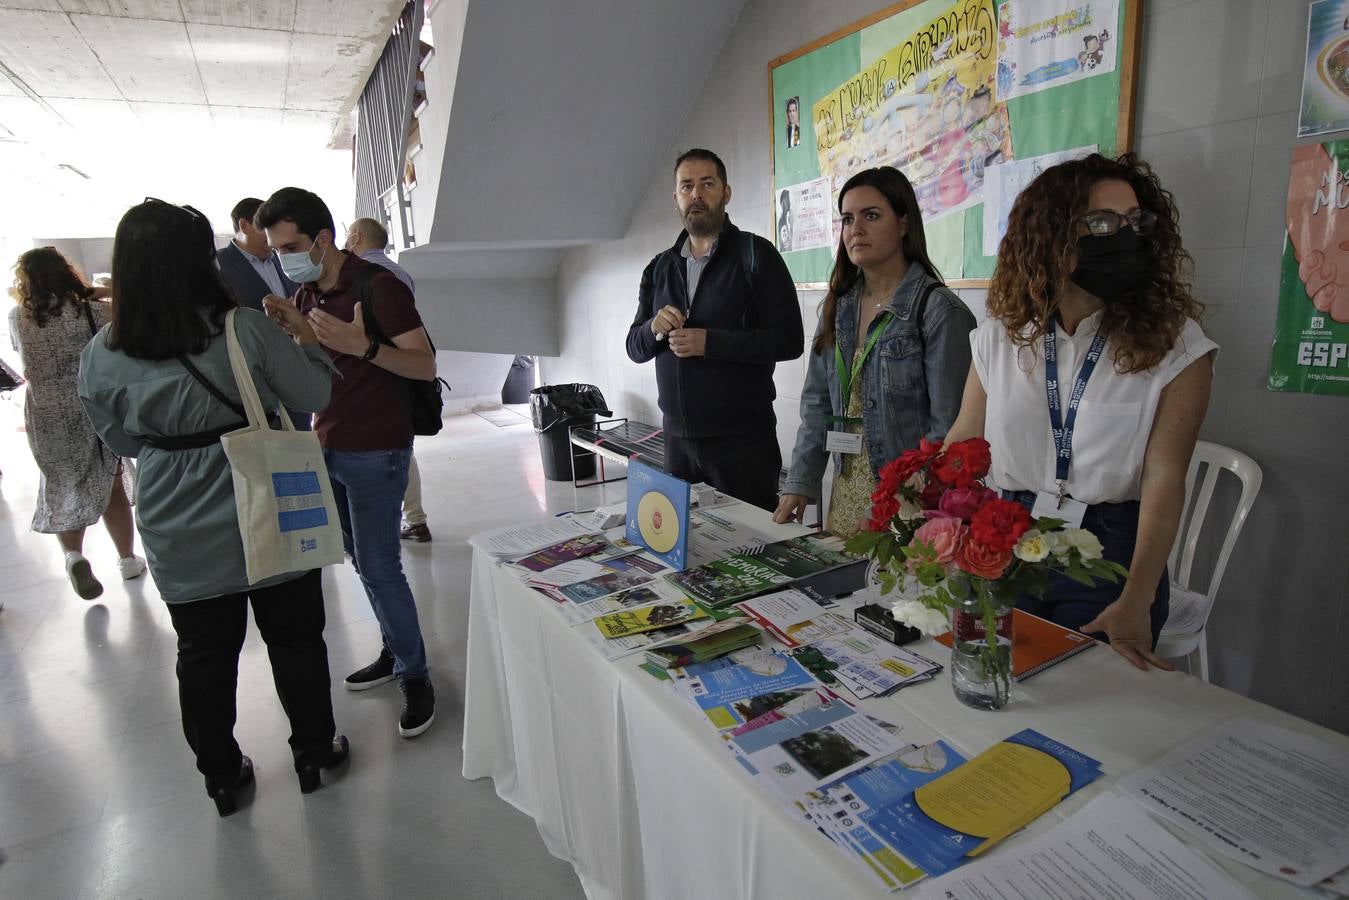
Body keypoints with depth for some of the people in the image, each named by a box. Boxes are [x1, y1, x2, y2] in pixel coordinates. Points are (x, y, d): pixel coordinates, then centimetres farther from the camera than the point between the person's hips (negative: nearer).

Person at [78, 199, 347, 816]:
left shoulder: (101, 357, -8)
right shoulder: (245, 328, -19)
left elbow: (123, 441, 6)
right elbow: (315, 395, -8)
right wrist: (307, 344, 9)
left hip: (181, 540, 2)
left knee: (205, 656, 19)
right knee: (295, 638, 17)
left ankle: (222, 777, 36)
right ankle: (313, 753, 33)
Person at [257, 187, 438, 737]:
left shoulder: (378, 286, -13)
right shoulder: (306, 294, 11)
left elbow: (426, 367, -18)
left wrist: (363, 346, -34)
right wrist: (293, 330, -4)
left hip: (375, 453, -8)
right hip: (328, 446, 8)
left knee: (379, 567, -6)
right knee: (363, 561, 14)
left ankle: (415, 677, 7)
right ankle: (394, 652, 29)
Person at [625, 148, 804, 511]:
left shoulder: (755, 254, -4)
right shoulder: (659, 268, 12)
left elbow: (789, 340, -12)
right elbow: (634, 348, 13)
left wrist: (710, 342, -19)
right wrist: (653, 328, -9)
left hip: (742, 440, -4)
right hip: (677, 438, 5)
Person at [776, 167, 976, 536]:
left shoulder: (939, 309, -11)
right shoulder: (839, 305, 7)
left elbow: (947, 425, -14)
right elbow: (817, 403, 7)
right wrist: (799, 484, 1)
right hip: (846, 489, 6)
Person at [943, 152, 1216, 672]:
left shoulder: (1175, 344, -9)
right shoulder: (1000, 337, -2)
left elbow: (1164, 479, -15)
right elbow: (962, 443, 1)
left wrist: (1136, 602, -24)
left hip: (1110, 553, -2)